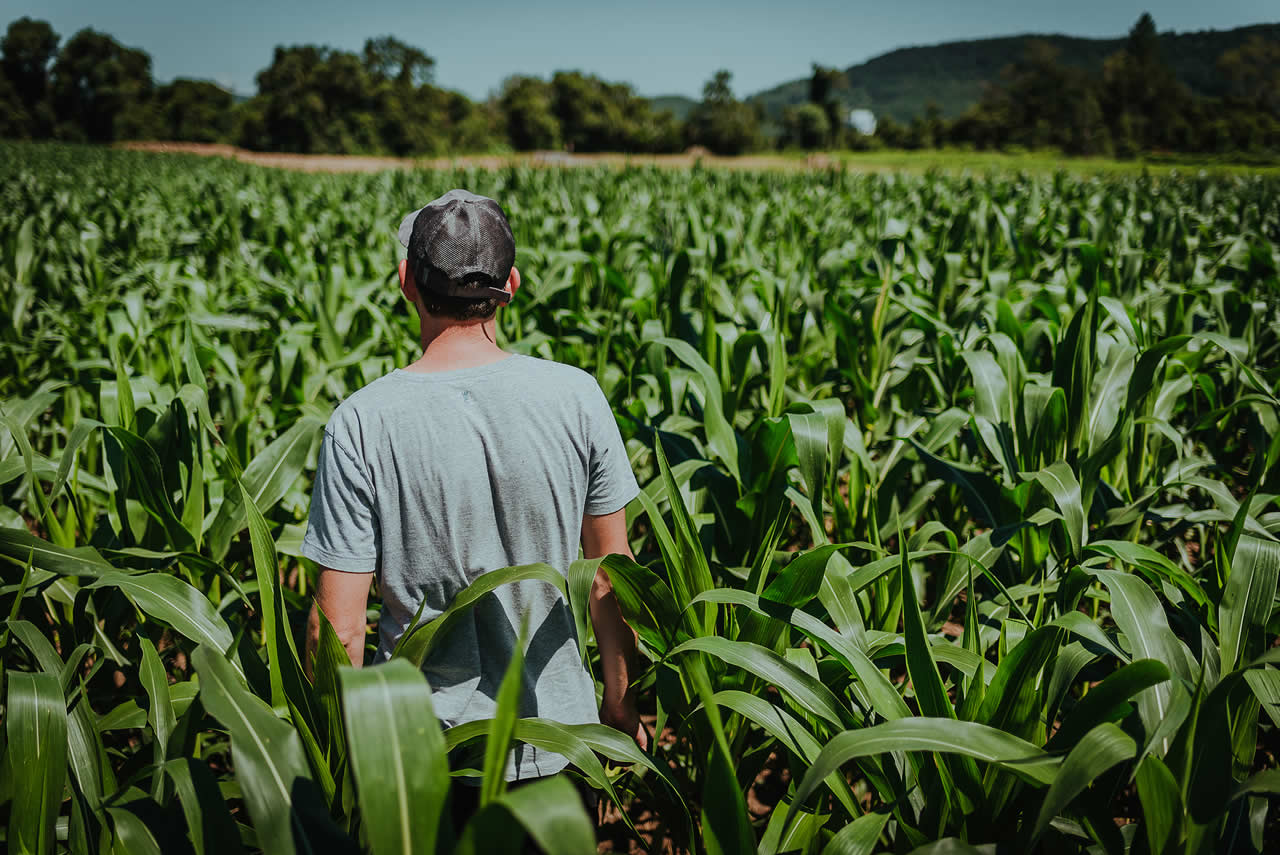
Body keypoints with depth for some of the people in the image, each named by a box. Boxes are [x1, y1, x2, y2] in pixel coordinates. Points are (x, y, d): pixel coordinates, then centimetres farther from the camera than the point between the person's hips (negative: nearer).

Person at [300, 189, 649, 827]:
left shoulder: (360, 425, -17)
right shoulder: (577, 397, -10)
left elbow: (338, 626, -14)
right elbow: (611, 572, -1)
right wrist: (621, 702, 13)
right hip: (557, 729, 2)